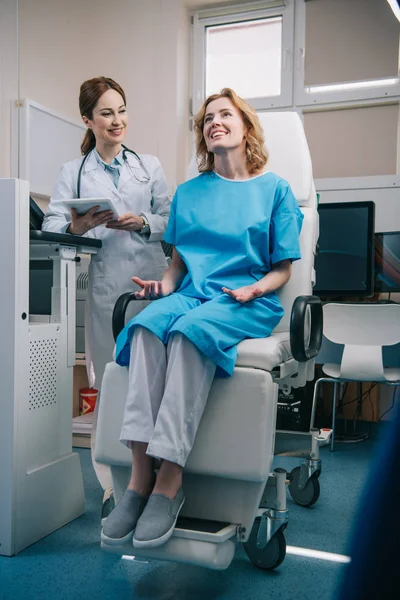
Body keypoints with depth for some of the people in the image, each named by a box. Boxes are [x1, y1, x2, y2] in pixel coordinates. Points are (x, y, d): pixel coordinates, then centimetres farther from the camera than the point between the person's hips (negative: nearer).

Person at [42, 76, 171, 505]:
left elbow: (170, 220, 10)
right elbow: (51, 226, 0)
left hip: (150, 282, 1)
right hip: (104, 286, -1)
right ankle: (114, 480, 12)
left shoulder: (149, 166, 17)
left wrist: (142, 223, -10)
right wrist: (77, 226, -22)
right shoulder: (72, 173, 13)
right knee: (109, 379, 0)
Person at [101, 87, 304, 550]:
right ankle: (140, 472, -36)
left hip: (249, 302, -3)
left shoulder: (274, 189, 11)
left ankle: (169, 479, -35)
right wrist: (165, 283, -2)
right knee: (146, 325, -32)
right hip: (192, 292, 3)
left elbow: (282, 269, 8)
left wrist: (253, 289, -12)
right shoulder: (188, 192, 21)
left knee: (190, 331, -37)